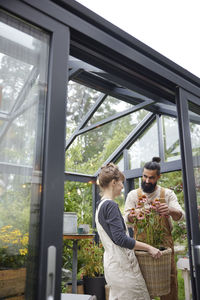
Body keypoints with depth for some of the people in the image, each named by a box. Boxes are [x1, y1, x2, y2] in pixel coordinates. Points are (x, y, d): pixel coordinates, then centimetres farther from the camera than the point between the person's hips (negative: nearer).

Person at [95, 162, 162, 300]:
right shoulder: (110, 205, -18)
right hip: (122, 265, -10)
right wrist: (148, 247, -16)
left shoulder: (101, 205, 12)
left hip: (112, 262, 10)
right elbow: (120, 239, -23)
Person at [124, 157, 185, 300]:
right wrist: (131, 216, -27)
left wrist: (170, 211, -30)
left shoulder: (167, 194, 4)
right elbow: (126, 218, -2)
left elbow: (180, 215, -6)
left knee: (170, 278, 3)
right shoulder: (133, 194, 4)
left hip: (165, 242, 0)